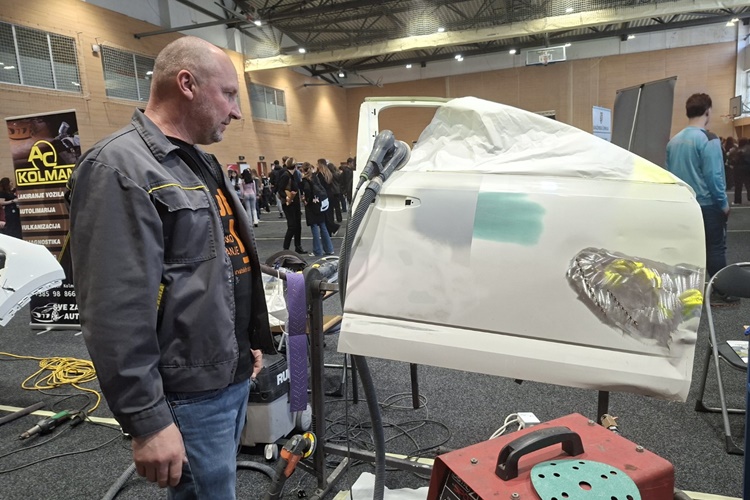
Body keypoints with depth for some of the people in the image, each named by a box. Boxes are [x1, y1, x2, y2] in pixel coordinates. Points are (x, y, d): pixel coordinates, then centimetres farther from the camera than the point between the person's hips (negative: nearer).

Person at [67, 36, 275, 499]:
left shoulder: (201, 163, 13)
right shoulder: (120, 169, -19)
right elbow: (116, 313, -24)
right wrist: (147, 422, -22)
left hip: (235, 375, 9)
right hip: (189, 393, -9)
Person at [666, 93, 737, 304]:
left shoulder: (674, 141, 5)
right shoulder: (708, 139, -14)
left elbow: (669, 173, 11)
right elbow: (713, 175, -16)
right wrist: (724, 203, -6)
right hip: (707, 204, -6)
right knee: (715, 248, 4)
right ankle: (723, 293, 11)